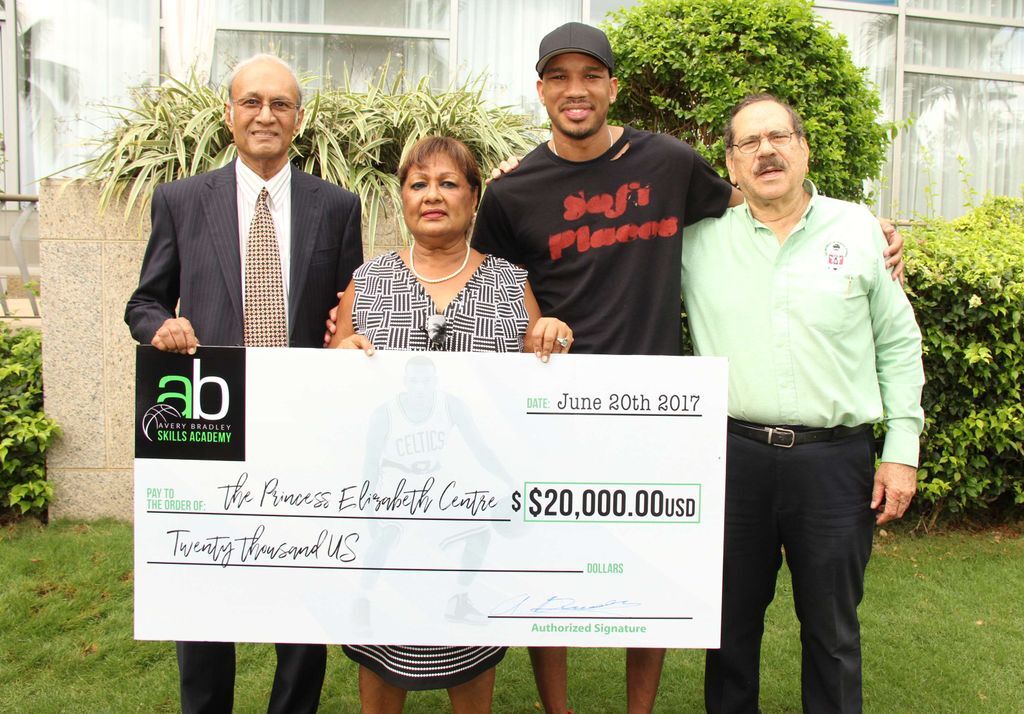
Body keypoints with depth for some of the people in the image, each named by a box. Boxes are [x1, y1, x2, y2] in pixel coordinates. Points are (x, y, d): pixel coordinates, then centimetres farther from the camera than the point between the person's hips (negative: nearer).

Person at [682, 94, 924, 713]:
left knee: (832, 627, 13)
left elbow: (899, 343, 7)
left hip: (836, 458, 0)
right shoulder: (700, 237, 3)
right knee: (732, 620, 16)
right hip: (733, 455, 1)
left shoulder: (859, 230, 4)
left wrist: (902, 450, 3)